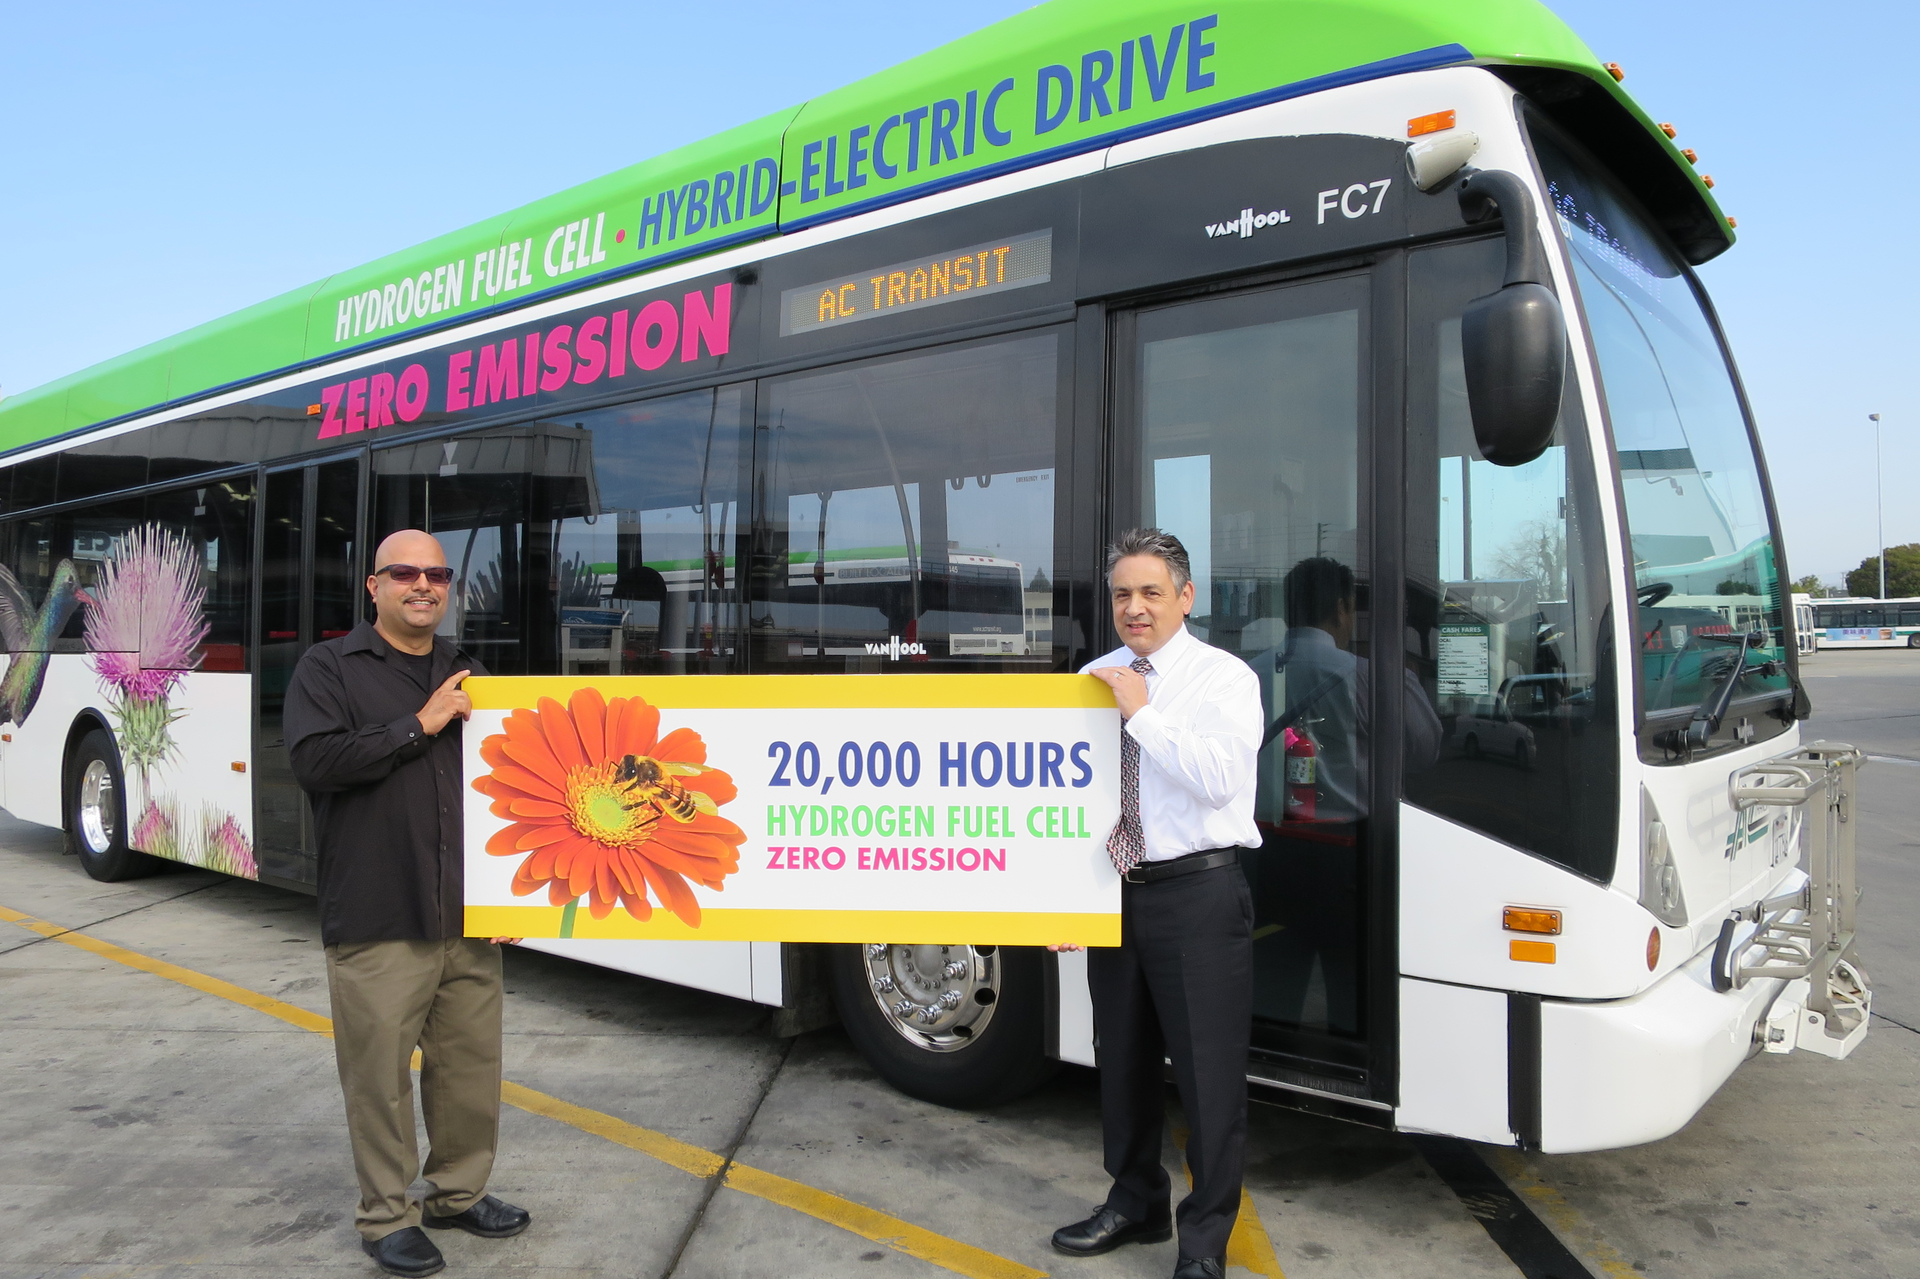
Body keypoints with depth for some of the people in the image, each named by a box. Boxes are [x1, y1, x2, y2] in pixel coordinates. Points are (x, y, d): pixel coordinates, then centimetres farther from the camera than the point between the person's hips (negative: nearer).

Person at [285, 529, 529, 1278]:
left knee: (471, 1064, 10)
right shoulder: (329, 669, 0)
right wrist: (422, 724, -15)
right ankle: (386, 1217, 21)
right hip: (376, 925, -4)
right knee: (381, 1073, 3)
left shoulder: (469, 675, 13)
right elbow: (314, 761, -15)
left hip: (469, 919, 4)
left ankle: (460, 1194, 29)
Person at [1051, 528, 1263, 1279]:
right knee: (1122, 1058, 18)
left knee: (1208, 1069, 1)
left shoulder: (1223, 678, -6)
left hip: (1197, 894, -5)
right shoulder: (1094, 680, 9)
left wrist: (1141, 713, -20)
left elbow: (1218, 780, -22)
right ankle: (1136, 1204, 39)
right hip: (1114, 892, 6)